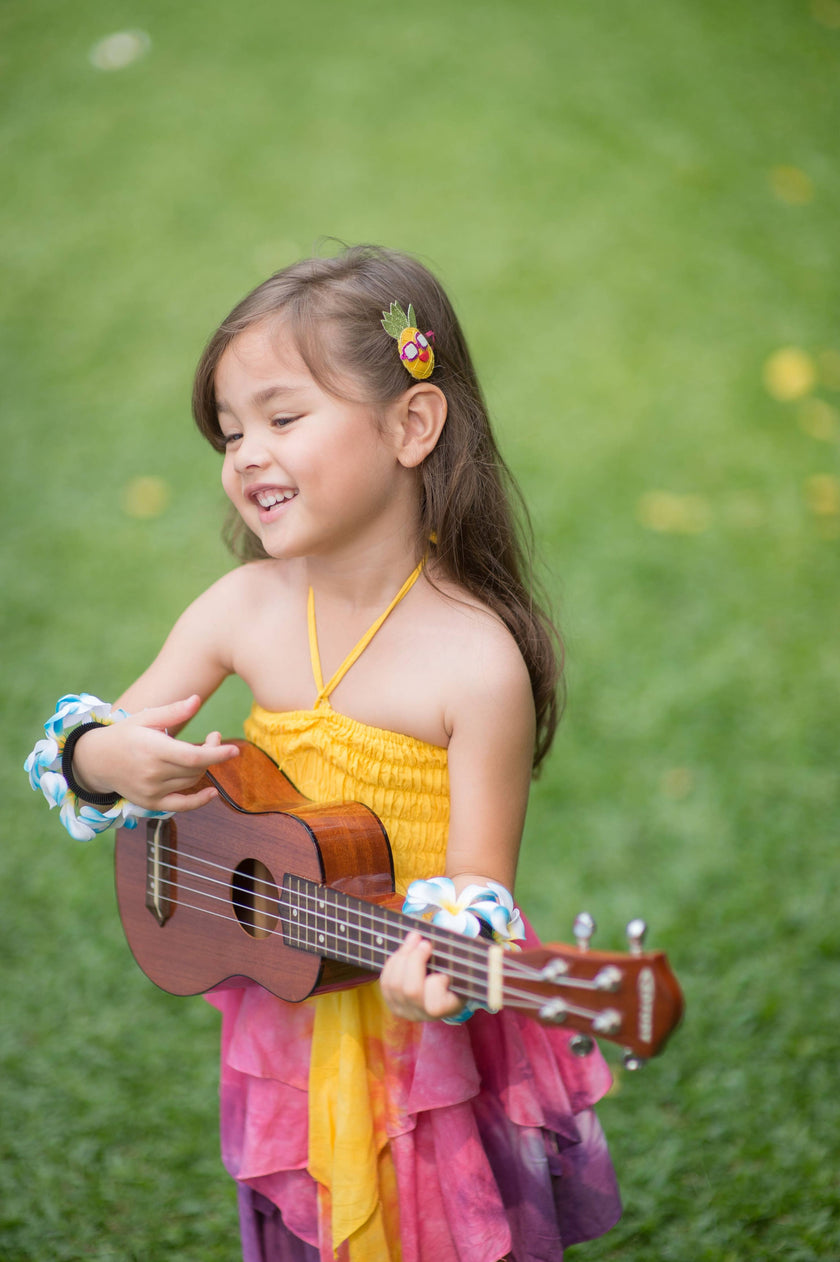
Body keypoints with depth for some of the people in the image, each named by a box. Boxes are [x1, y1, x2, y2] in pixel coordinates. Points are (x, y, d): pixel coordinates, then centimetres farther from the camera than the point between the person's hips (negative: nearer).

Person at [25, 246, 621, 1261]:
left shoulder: (477, 661, -22)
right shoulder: (243, 609, -6)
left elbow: (477, 875, -19)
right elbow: (101, 738, 4)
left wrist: (434, 958, -39)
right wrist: (102, 758, -19)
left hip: (435, 1049, -4)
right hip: (287, 1025, 5)